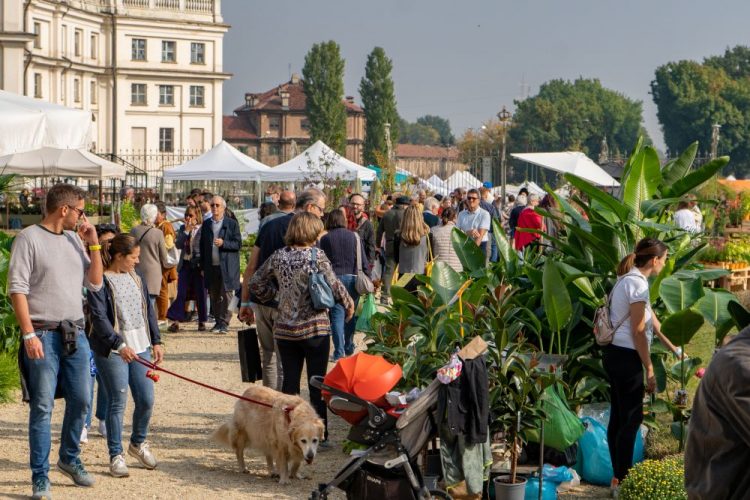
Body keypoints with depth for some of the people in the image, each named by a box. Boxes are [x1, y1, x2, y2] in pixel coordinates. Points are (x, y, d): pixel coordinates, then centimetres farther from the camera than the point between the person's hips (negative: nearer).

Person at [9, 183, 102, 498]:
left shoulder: (74, 240, 13)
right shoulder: (29, 239, -6)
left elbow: (95, 284, 15)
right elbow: (17, 290, -11)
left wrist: (93, 245, 5)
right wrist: (28, 334, -17)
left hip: (75, 333, 6)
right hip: (43, 335, -6)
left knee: (81, 401, 12)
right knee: (42, 407, -3)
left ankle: (69, 459, 32)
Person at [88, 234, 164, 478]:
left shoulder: (136, 279, 12)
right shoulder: (101, 281, -10)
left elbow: (149, 311, 18)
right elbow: (99, 317, -17)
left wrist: (156, 341, 12)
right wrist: (118, 345, -24)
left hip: (140, 347, 6)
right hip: (112, 351, -6)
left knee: (146, 400, 5)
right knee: (117, 402, -2)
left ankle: (138, 444, 29)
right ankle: (116, 455, 9)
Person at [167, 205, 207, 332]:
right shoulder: (183, 228, 9)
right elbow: (179, 245, -2)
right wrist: (186, 231, -10)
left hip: (198, 265, -3)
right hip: (185, 264, 3)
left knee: (200, 294, 5)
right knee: (181, 293, -2)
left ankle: (202, 321, 17)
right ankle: (176, 321, -2)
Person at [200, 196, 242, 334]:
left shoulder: (232, 224, 1)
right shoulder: (206, 224, 12)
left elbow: (238, 244, -2)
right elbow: (202, 246, 14)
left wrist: (223, 243, -17)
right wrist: (202, 267, 9)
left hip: (227, 267, -4)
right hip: (211, 267, 4)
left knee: (226, 295, -5)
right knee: (214, 296, 5)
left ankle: (224, 322, 0)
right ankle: (218, 321, 13)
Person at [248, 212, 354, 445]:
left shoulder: (277, 257, 2)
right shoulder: (317, 256, -12)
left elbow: (255, 283, 9)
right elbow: (334, 286, -11)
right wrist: (349, 304, 5)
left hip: (284, 329, 4)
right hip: (315, 329, -4)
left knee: (289, 383, 11)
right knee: (317, 385, 4)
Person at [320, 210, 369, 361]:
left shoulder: (325, 239, 1)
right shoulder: (354, 236, 5)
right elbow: (363, 260, 4)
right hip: (352, 279, 2)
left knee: (337, 315, -3)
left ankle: (339, 352, -9)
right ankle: (349, 348, 23)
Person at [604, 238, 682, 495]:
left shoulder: (628, 279, 14)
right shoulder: (638, 283, -17)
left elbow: (653, 323, 20)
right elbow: (638, 331, -18)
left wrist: (675, 350, 25)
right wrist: (649, 369, -13)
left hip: (615, 355, 10)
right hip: (626, 358, -10)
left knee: (618, 417, 15)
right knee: (631, 418, -2)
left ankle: (618, 477, 23)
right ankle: (623, 481, 4)